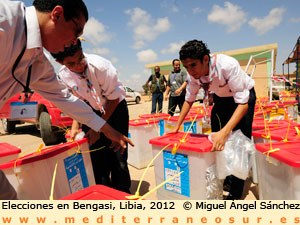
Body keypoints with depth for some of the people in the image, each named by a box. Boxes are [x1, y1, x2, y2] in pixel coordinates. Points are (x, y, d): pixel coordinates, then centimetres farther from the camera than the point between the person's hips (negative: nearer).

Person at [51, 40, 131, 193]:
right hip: (93, 112, 4)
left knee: (118, 159, -6)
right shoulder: (63, 76, -14)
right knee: (97, 159, 1)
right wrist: (75, 125, -8)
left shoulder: (100, 66, -28)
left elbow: (113, 98, -20)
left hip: (116, 108, -3)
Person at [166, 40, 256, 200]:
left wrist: (224, 132, -48)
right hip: (221, 98, 5)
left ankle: (235, 192, 4)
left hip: (243, 96, -5)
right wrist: (177, 127, -7)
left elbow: (243, 103, -37)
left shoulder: (227, 65, -38)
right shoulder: (194, 74, -20)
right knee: (216, 138, 3)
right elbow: (189, 100, -5)